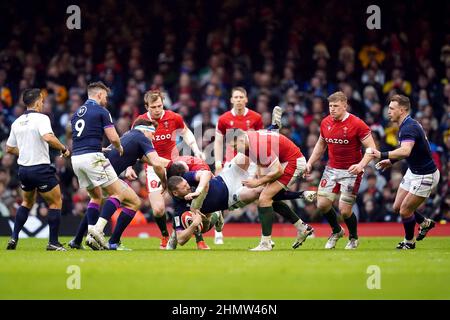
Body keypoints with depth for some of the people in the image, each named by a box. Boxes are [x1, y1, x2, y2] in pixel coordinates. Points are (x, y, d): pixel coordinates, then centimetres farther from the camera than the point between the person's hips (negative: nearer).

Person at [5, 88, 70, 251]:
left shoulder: (17, 122, 8)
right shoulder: (41, 118, -12)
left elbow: (9, 148, 15)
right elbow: (48, 137, -31)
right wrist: (64, 149, -17)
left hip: (23, 169, 7)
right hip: (41, 169, -7)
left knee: (27, 202, 25)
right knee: (56, 202, 8)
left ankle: (14, 237, 14)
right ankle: (53, 242, 4)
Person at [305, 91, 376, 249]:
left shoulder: (357, 124, -15)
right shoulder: (325, 123, 2)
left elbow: (371, 148, -15)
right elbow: (321, 145, 20)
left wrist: (361, 165, -29)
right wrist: (310, 163, 12)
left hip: (351, 171, -5)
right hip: (331, 169, 5)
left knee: (345, 210, -8)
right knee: (322, 204, -3)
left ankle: (353, 238, 21)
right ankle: (336, 231, 26)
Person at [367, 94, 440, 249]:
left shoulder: (409, 128, -27)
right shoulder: (406, 125, 4)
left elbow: (405, 151, -45)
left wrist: (382, 155, -53)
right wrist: (391, 161, 14)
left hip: (425, 176, -10)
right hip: (413, 172, 10)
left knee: (405, 211, -4)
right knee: (397, 207, 12)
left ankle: (409, 242, 18)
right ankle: (425, 223, 33)